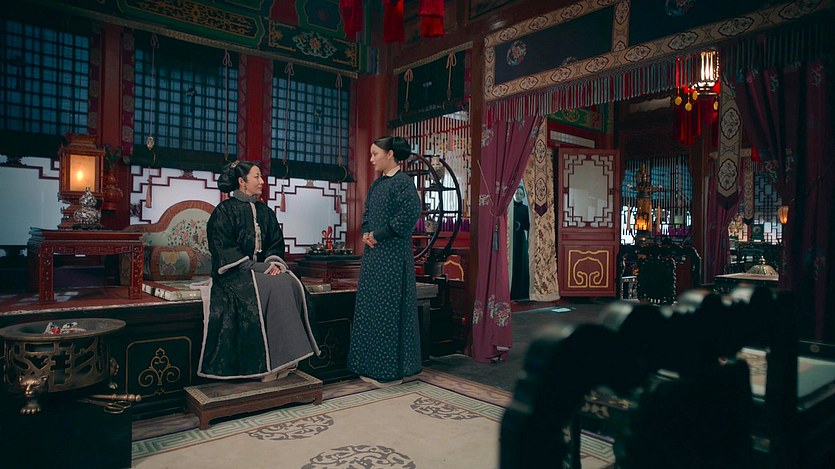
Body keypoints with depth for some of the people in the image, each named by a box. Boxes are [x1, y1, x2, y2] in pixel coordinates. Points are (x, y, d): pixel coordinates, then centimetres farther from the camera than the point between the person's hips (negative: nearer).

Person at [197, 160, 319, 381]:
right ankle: (267, 361, -27)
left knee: (290, 284, -25)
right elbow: (222, 249, -11)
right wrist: (255, 266, -19)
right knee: (270, 289, -33)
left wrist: (273, 262, -9)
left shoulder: (265, 211, 16)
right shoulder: (225, 210, -3)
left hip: (262, 268, 6)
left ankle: (283, 358, -23)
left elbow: (276, 243, 14)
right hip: (234, 272, -5)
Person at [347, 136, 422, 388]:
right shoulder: (376, 184, 16)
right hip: (373, 254, 9)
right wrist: (366, 233, 3)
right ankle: (373, 366, 22)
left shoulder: (403, 181, -9)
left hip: (393, 255, -9)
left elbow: (411, 212, -21)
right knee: (370, 308, 11)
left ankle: (391, 370, 7)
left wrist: (379, 234, -16)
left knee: (389, 309, -4)